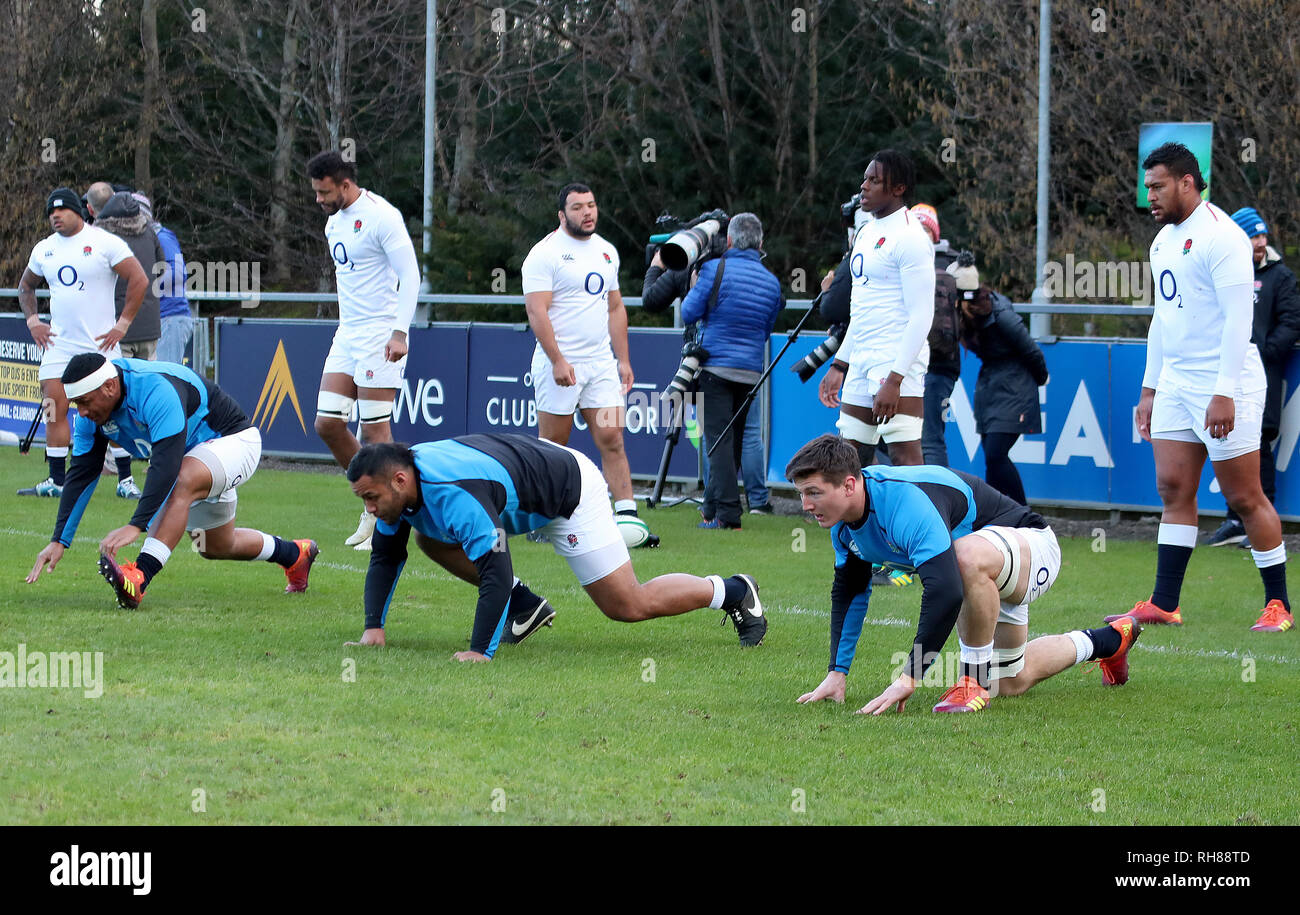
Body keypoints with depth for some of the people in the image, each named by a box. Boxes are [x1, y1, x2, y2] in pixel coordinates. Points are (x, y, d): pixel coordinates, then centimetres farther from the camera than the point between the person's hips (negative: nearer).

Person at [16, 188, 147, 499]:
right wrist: (33, 322, 12)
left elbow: (139, 280, -8)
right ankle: (56, 482, 5)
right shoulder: (44, 249, 11)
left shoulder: (104, 242, -6)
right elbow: (25, 286, 27)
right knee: (55, 411, -1)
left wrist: (122, 325, -10)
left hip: (100, 343, -5)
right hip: (58, 344, 5)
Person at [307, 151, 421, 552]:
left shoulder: (381, 217, -13)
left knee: (374, 430, -8)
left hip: (380, 335, -9)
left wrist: (400, 332, -22)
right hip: (346, 335, 9)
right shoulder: (334, 221, 14)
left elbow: (410, 274, -15)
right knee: (327, 424, 2)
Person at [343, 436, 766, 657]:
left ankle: (732, 592, 14)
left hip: (569, 490, -9)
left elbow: (496, 573, -43)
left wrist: (480, 651, -42)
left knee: (628, 606, -6)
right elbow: (385, 556, 2)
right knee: (431, 540, 3)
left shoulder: (454, 496, -40)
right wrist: (374, 626, -8)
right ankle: (524, 606, 10)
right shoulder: (400, 484, -11)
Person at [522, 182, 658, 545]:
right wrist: (557, 360, -21)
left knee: (612, 440, -2)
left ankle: (627, 518, -5)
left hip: (601, 363, 6)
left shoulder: (606, 251, 14)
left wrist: (623, 359, 14)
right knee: (552, 446, 1)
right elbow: (537, 311, -14)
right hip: (560, 364, -6)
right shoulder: (545, 253, -8)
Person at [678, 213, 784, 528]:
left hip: (715, 365, -5)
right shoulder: (771, 282, 8)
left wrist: (693, 287, 13)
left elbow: (690, 313, -5)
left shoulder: (716, 269, -8)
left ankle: (728, 514, -16)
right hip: (751, 371, 5)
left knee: (719, 440, -7)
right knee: (732, 440, 14)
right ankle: (712, 509, 22)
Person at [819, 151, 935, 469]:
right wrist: (839, 365, 22)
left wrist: (894, 379, -22)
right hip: (861, 361, 10)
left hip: (897, 362, -10)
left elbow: (921, 315, -17)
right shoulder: (866, 233, 18)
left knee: (904, 456, -14)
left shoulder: (909, 237, -12)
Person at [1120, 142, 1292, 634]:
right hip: (1176, 384, 8)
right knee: (1173, 489, 3)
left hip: (1223, 386, -8)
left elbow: (1238, 317, -18)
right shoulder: (1164, 241, 15)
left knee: (1245, 497, -3)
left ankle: (1278, 603, 5)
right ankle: (1164, 604, 3)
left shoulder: (1219, 235, -13)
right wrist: (1150, 389, 19)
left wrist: (1225, 393, -23)